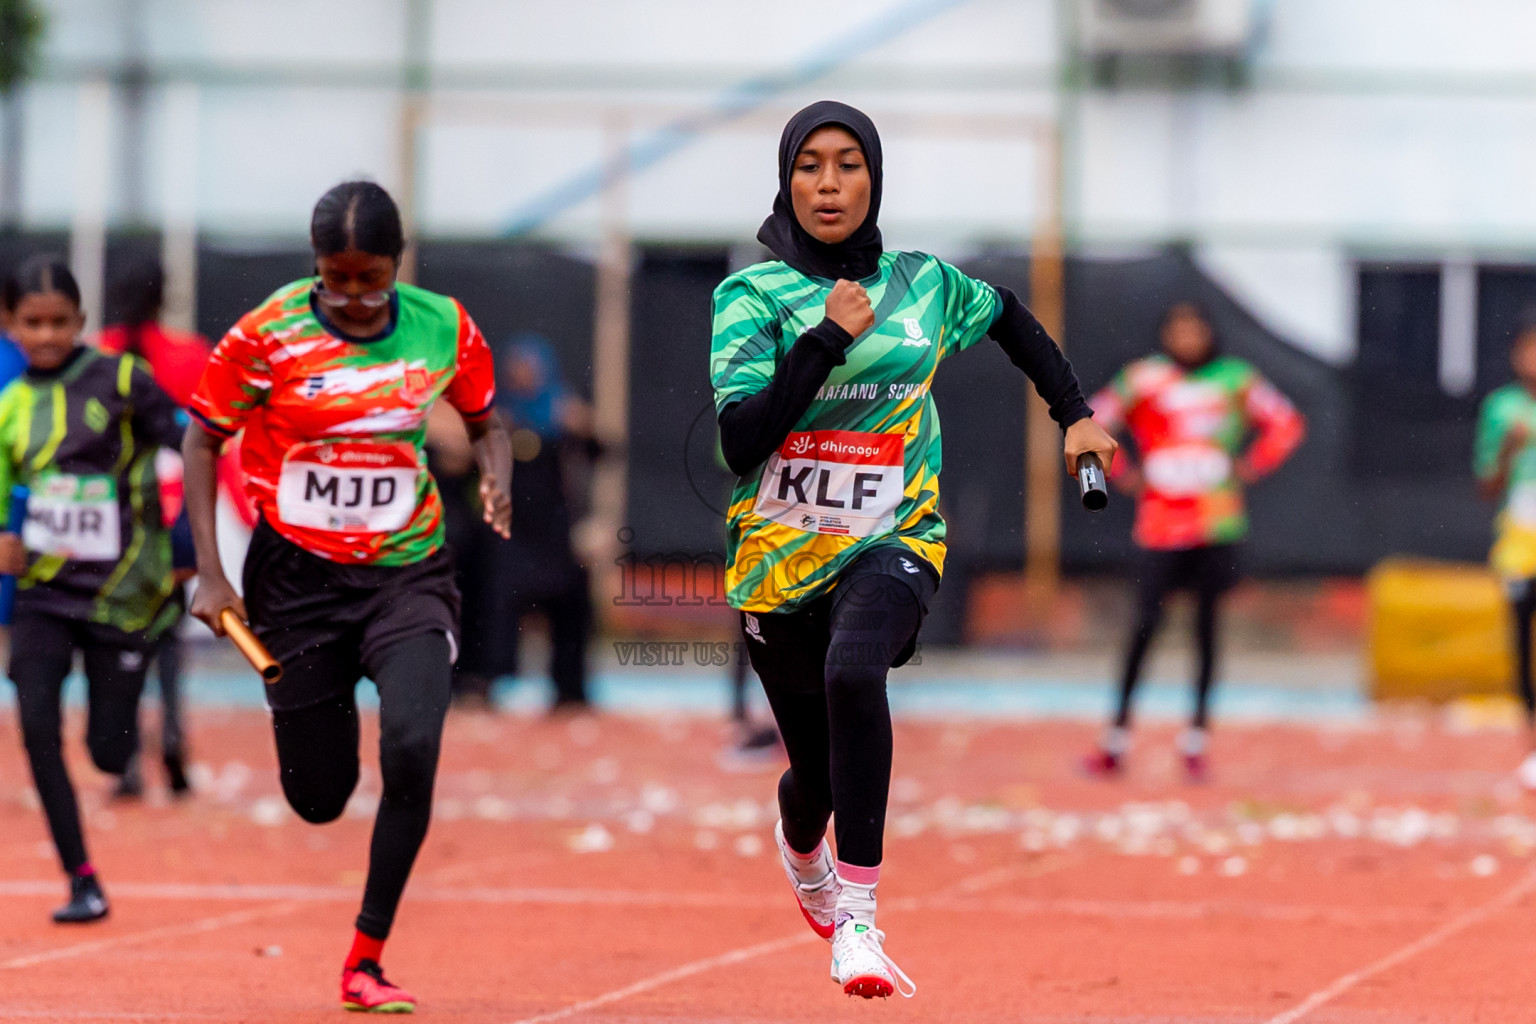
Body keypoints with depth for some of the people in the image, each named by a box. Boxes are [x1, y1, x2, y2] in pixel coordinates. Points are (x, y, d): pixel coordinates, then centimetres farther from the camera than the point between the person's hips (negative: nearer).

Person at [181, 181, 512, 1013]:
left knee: (412, 750, -24)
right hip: (298, 575, 0)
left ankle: (366, 960, -12)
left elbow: (485, 421, 14)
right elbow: (202, 442, -1)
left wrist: (496, 482, -9)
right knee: (318, 798, 2)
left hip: (407, 575, 1)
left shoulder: (443, 327, -3)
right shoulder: (267, 335, -9)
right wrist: (209, 573, -9)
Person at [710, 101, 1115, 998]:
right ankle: (800, 846, 50)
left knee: (854, 670, -34)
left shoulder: (925, 285, 4)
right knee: (818, 770, 9)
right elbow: (740, 442, -17)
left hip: (892, 542, 0)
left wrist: (1076, 414, 22)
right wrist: (828, 339, -19)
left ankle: (856, 921, -32)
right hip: (781, 551, 0)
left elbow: (1009, 317, 26)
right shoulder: (751, 297, -5)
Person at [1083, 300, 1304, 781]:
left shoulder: (1234, 379, 5)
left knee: (1207, 624, 2)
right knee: (1145, 624, -6)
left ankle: (1196, 740, 8)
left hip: (1218, 524, 1)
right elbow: (1091, 425, 11)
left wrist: (1250, 467, 4)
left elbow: (1286, 423, 13)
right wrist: (1123, 475, 5)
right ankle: (1117, 735, 1)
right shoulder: (1143, 380, 3)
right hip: (1161, 524, -1)